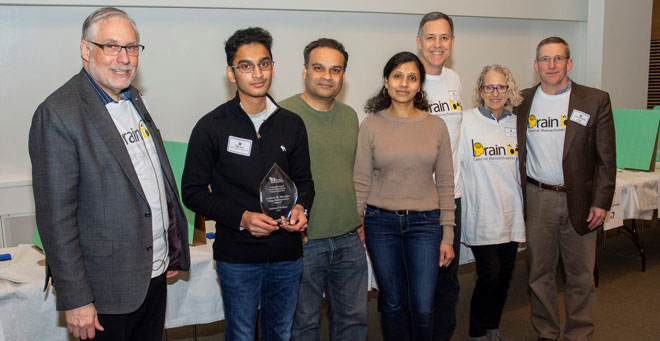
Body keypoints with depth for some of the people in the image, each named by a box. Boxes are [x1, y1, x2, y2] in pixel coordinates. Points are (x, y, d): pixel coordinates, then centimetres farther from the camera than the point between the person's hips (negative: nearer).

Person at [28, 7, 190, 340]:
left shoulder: (134, 100, 9)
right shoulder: (58, 114, -16)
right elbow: (56, 216, -18)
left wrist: (175, 250, 17)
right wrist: (75, 300, -17)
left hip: (154, 275, 7)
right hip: (108, 291, -7)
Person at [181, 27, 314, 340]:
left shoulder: (291, 124, 4)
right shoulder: (212, 127, -7)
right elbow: (193, 192, -6)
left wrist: (301, 208, -10)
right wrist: (241, 218, -19)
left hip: (286, 254, 4)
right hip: (237, 256, -3)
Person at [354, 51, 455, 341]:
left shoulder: (436, 125, 2)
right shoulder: (371, 125, 0)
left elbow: (445, 183, 5)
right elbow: (361, 183, 2)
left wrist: (447, 235, 2)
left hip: (424, 222, 0)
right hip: (381, 222, 0)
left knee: (422, 308, 0)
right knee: (392, 304, 10)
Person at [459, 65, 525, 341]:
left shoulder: (516, 124, 9)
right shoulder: (466, 121, -6)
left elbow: (523, 168, 18)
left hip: (511, 215, 5)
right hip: (482, 216, -5)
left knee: (504, 274, 11)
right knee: (490, 274, -6)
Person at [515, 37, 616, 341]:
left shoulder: (595, 101, -1)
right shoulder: (522, 102, 5)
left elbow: (606, 158, -1)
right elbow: (515, 152, 10)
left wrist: (601, 202, -6)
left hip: (579, 201, -1)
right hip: (537, 199, 2)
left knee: (581, 276, 7)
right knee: (540, 273, 10)